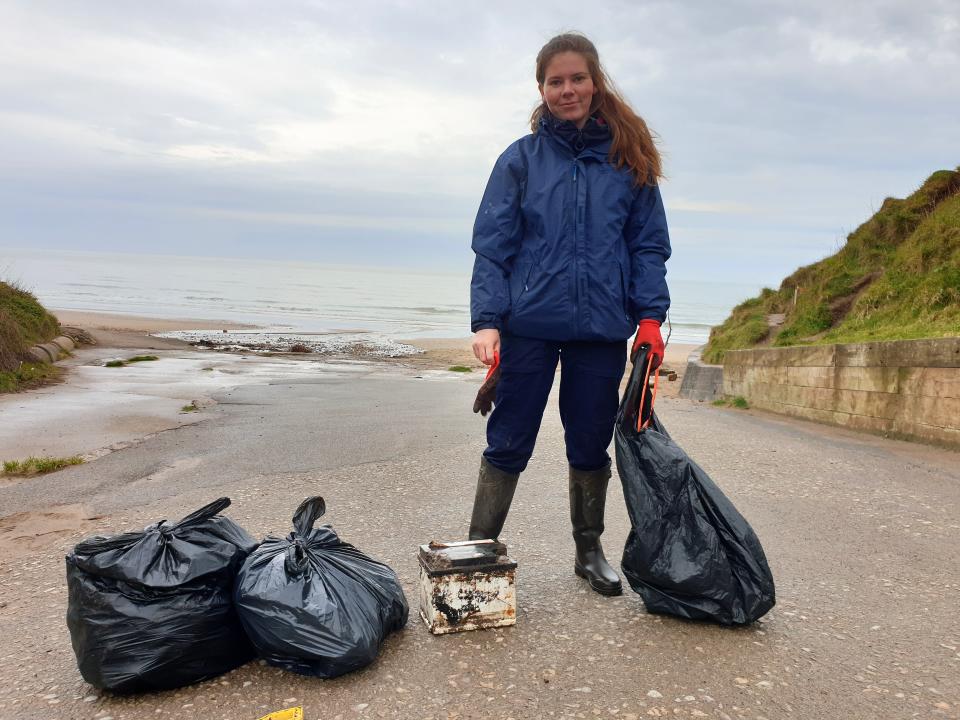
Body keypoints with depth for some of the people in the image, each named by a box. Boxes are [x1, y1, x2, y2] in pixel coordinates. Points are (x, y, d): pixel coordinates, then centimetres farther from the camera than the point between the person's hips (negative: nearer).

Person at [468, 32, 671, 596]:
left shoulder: (628, 158, 8)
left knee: (591, 444, 12)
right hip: (529, 324, -1)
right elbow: (492, 246, 0)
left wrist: (650, 317, -4)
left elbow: (649, 244, 7)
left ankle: (590, 550, 29)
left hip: (602, 328, 2)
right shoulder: (520, 159, 4)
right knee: (509, 443, 2)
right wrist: (487, 320, -12)